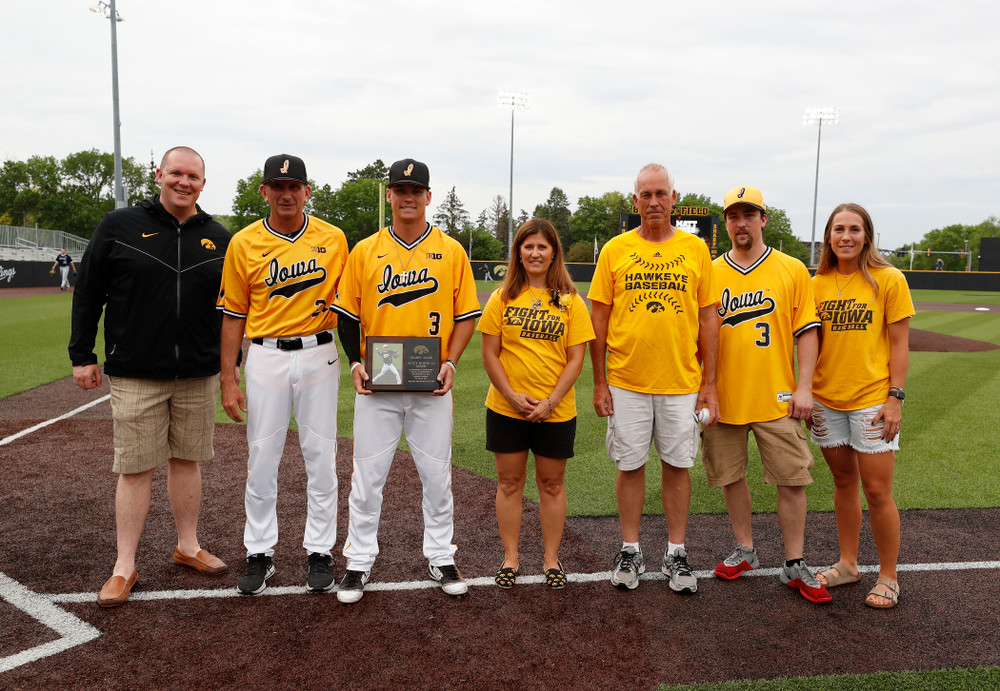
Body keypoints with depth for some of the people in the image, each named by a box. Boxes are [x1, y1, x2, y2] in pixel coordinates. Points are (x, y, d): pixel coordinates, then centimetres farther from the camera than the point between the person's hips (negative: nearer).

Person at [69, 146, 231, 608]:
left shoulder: (218, 239, 7)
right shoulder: (119, 226, 0)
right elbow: (87, 292, 3)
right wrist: (82, 355, 1)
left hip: (198, 375, 3)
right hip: (135, 375, -2)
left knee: (187, 460, 12)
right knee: (136, 467, 2)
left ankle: (188, 547, 27)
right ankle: (125, 566, 14)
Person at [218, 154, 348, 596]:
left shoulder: (333, 239, 2)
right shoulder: (244, 243, 1)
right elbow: (233, 315, 3)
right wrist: (228, 380, 0)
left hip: (319, 356, 0)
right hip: (266, 357, 0)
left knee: (321, 457, 5)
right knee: (261, 459, 5)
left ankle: (319, 552, 19)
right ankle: (260, 554, 20)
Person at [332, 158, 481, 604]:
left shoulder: (451, 251, 3)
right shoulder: (365, 251, 5)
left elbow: (466, 314, 5)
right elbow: (347, 314, 8)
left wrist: (451, 361, -8)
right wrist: (355, 362, -5)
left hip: (432, 385, 0)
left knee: (436, 475, 9)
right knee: (367, 476, 6)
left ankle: (440, 558, 26)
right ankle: (359, 562, 22)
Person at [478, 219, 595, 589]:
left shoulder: (570, 301, 0)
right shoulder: (503, 297, 2)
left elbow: (575, 359, -3)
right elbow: (489, 354, 0)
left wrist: (550, 401, -13)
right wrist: (512, 395, -11)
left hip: (556, 412, 0)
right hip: (506, 409, 1)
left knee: (551, 483, 10)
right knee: (509, 482, 9)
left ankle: (551, 559, 24)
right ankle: (510, 558, 23)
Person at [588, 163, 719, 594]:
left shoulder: (695, 249, 4)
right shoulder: (615, 249, 2)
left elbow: (708, 319, 5)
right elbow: (598, 319, 2)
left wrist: (709, 383, 1)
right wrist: (599, 383, -1)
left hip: (682, 382, 1)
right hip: (626, 383, 0)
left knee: (677, 466, 8)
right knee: (630, 466, 8)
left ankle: (676, 554, 23)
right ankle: (630, 552, 23)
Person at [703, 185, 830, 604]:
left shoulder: (792, 270, 2)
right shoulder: (710, 273, 5)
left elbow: (807, 331, 0)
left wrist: (803, 388, -7)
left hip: (776, 398, -1)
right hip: (724, 397, 2)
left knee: (792, 480, 2)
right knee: (731, 476, 11)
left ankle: (795, 566, 16)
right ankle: (745, 550, 30)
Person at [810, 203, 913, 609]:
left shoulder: (888, 279, -4)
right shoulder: (819, 283, 6)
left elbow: (899, 344, -4)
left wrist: (895, 397, -10)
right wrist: (805, 392, 6)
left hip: (872, 400, -4)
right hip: (826, 400, 4)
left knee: (877, 491, -1)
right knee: (843, 482, 14)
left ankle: (888, 578, 16)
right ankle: (848, 564, 28)